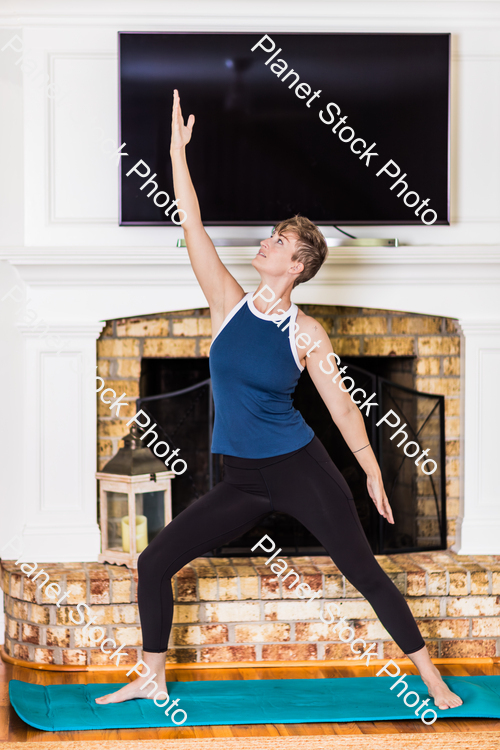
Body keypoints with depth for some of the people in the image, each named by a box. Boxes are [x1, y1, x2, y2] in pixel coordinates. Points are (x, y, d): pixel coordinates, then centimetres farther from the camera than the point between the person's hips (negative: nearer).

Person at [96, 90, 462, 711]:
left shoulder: (306, 333, -7)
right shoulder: (229, 305, 0)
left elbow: (340, 404, -1)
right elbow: (192, 226, -4)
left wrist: (373, 472, -2)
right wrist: (177, 150, -7)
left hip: (300, 469, -4)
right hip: (243, 481, 4)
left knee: (363, 571, -5)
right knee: (154, 563, 1)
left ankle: (431, 678, 7)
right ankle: (153, 677, 16)